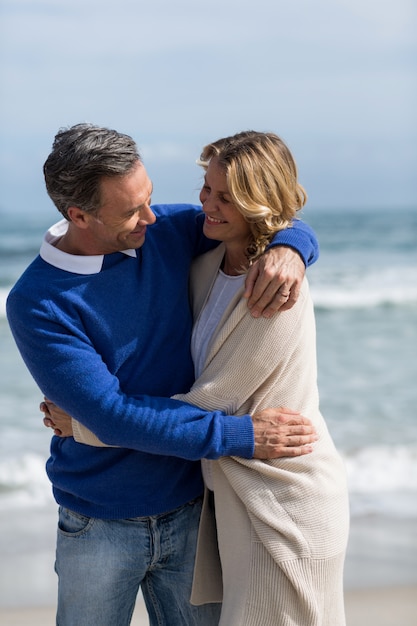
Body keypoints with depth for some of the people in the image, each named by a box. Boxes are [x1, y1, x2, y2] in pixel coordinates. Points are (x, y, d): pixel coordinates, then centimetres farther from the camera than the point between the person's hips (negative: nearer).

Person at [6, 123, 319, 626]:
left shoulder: (169, 231, -5)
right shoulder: (35, 304, -18)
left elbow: (283, 224, 5)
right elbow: (111, 414, -23)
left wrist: (288, 250, -21)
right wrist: (239, 435, -25)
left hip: (189, 509, 3)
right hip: (99, 525, -3)